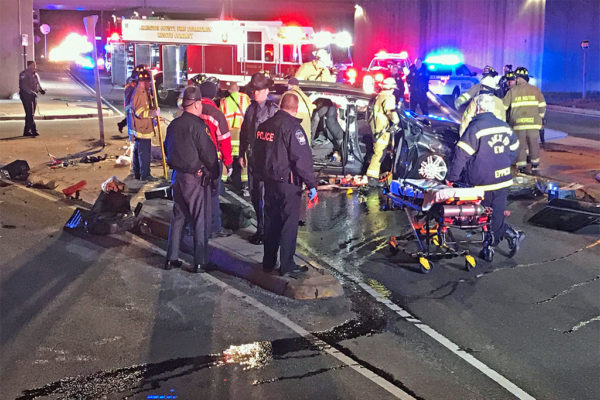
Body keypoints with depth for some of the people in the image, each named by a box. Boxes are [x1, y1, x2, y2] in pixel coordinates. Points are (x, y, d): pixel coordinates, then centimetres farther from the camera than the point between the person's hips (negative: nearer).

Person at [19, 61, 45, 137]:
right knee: (30, 114, -11)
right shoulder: (24, 74, -10)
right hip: (26, 95, -8)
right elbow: (24, 86, -18)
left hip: (33, 96, 8)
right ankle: (34, 130, -15)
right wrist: (32, 92, -26)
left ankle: (26, 131, 16)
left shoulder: (35, 74, 16)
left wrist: (41, 90, 2)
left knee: (30, 114, 10)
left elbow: (38, 84, 22)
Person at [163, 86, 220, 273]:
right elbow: (208, 152, -16)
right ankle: (200, 262, 6)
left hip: (177, 175, 8)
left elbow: (167, 148, 18)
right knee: (201, 220, 1)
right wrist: (215, 173, -3)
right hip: (196, 178, -8)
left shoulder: (173, 124, 7)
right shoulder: (197, 125, -17)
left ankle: (171, 258, 21)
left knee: (178, 216, 16)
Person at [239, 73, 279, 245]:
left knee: (264, 194, -7)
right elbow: (244, 132, 17)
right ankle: (260, 228, 25)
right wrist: (242, 154, 16)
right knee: (254, 193, 12)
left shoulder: (273, 109, -10)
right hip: (252, 157, 7)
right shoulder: (251, 108, 12)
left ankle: (266, 230, 4)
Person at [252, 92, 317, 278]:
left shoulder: (264, 125, 8)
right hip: (287, 183, -7)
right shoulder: (292, 127, -16)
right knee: (289, 224, 1)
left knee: (271, 221, 16)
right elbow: (302, 159, -19)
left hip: (268, 181, 8)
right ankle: (287, 266, 5)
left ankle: (268, 262, 24)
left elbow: (257, 154, 17)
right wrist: (311, 184, -14)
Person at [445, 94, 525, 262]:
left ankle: (512, 234, 0)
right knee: (496, 215, 11)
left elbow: (461, 155, -16)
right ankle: (489, 249, 12)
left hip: (482, 182, -6)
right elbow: (514, 149, 18)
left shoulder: (475, 128, -14)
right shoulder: (505, 127, 6)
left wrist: (451, 177, -8)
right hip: (503, 179, 6)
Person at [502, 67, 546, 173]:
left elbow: (503, 106, 2)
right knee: (533, 143, 13)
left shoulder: (512, 91, 0)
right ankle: (535, 165, 18)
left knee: (520, 145, 5)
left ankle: (521, 167, 5)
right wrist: (540, 117, 20)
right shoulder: (535, 90, 5)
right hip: (533, 122, 1)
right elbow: (542, 106, 6)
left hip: (518, 123, -1)